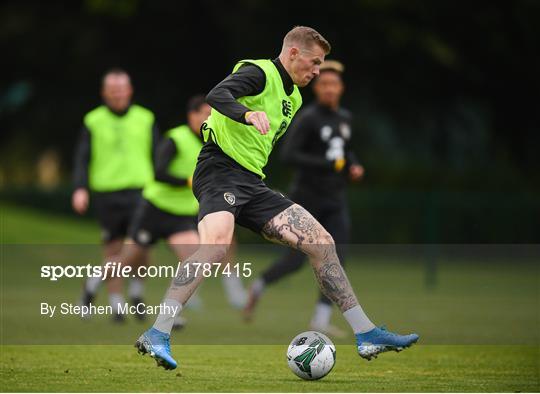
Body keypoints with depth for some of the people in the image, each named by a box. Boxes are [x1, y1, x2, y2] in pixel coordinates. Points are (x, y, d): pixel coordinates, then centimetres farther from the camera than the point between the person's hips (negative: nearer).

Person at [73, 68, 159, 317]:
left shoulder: (145, 119, 10)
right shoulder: (93, 121, 6)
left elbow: (158, 156, 14)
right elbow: (82, 159, 3)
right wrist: (80, 189, -9)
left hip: (140, 191, 1)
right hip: (106, 192, -1)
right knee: (113, 250, 1)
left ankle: (136, 292, 11)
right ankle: (115, 302, 14)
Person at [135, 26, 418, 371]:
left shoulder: (293, 97, 25)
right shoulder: (259, 73, -3)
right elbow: (217, 95, -23)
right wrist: (248, 114, -41)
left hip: (252, 183, 9)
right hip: (220, 170, -9)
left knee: (321, 242, 2)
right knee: (216, 244, -35)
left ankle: (366, 334, 6)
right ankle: (158, 335, -36)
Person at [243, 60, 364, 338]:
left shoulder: (344, 118, 9)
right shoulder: (307, 119, -13)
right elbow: (288, 156, -23)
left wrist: (353, 166, 5)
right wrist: (328, 164, -26)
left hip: (335, 201, 6)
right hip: (307, 198, -6)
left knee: (336, 261, -7)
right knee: (295, 261, -4)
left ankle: (321, 320, -4)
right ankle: (258, 287, 24)